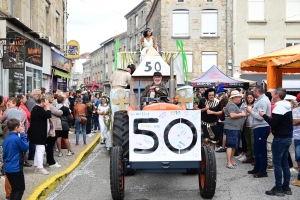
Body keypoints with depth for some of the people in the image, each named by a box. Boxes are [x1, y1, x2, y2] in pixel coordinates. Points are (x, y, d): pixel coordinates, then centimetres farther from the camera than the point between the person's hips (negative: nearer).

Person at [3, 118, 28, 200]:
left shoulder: (6, 139, 9)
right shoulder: (17, 138, -18)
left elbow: (5, 153, 16)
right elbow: (25, 148, -5)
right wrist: (23, 135, -4)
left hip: (8, 168, 9)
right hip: (16, 168, -8)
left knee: (15, 189, 17)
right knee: (20, 189, 2)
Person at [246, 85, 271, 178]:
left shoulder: (263, 101, -18)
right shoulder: (261, 99, 12)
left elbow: (260, 116, -24)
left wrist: (251, 111, -12)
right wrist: (252, 110, 1)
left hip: (261, 128, -10)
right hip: (259, 128, 10)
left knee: (261, 150, -2)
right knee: (257, 149, 18)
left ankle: (263, 171, 6)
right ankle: (257, 168, 29)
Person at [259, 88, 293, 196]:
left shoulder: (279, 107, -18)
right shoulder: (287, 106, 11)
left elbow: (273, 123, -23)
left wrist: (264, 115, -11)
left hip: (280, 139, -9)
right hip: (287, 138, 9)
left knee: (277, 163, -3)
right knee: (285, 163, 13)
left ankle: (278, 189, 1)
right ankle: (286, 187, 18)